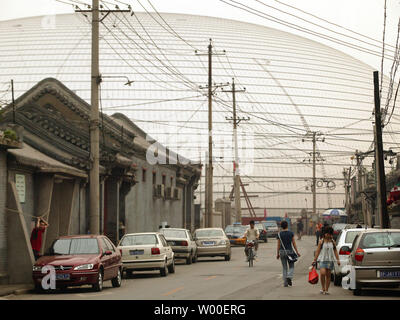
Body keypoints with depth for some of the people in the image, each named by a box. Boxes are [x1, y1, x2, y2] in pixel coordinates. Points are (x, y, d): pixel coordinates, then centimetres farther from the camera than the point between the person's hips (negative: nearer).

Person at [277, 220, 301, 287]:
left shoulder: (279, 234, -2)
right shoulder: (291, 233, -2)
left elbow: (278, 245, -2)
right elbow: (294, 243, -1)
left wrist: (277, 254, 4)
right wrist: (297, 252, 5)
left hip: (282, 251, 1)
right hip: (290, 251, -1)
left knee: (284, 267, 8)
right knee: (291, 266, 10)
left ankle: (285, 282, 5)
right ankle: (289, 277, -17)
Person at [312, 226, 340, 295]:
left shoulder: (333, 242, 7)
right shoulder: (321, 241, 2)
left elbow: (335, 251, 8)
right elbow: (317, 251, 3)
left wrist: (338, 260, -3)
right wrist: (314, 260, 0)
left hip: (330, 260, 2)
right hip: (322, 260, -2)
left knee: (328, 275, 4)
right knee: (323, 273, -19)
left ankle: (326, 290, 12)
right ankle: (323, 288, -5)